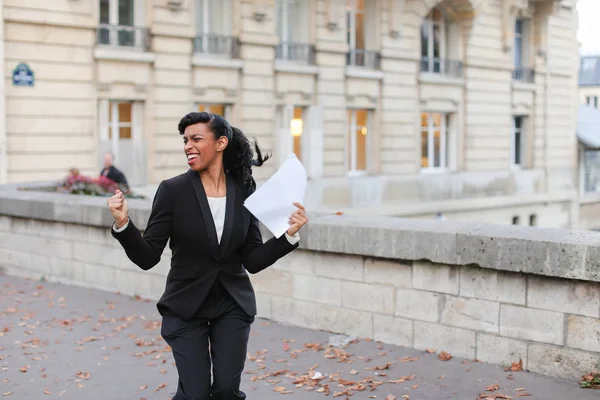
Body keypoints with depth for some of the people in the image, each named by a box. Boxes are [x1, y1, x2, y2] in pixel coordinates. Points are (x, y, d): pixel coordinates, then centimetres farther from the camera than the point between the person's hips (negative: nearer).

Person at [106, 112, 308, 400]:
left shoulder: (244, 192, -3)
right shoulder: (173, 190, -10)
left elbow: (253, 261, -1)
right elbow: (147, 257, -11)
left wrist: (289, 235, -13)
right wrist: (122, 224, -26)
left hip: (233, 307, 2)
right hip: (186, 308, -2)